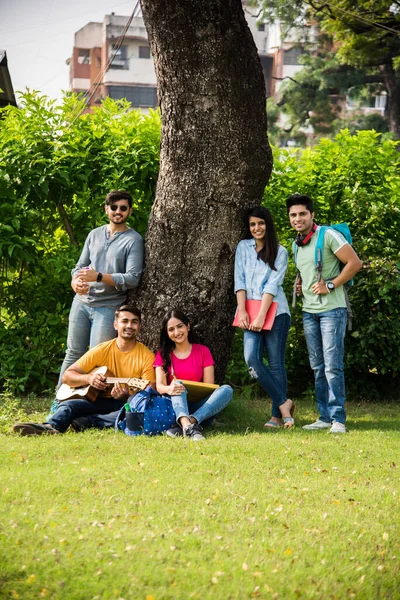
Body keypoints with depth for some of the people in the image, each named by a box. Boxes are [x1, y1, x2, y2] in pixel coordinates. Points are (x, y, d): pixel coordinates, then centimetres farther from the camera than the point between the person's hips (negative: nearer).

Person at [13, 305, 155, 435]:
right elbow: (67, 376, 6)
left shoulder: (146, 356, -2)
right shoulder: (102, 350, 5)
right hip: (99, 401, 2)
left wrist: (126, 396, -29)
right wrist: (88, 378, -15)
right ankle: (50, 427, -60)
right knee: (67, 405, -25)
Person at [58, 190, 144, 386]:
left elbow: (132, 279, -12)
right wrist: (75, 281, -8)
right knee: (73, 354, 7)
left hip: (108, 306, -4)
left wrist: (99, 277, -20)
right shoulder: (94, 234, 12)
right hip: (81, 302, 4)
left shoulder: (133, 240, -4)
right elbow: (80, 265, 16)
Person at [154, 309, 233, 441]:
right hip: (175, 404, -1)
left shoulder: (202, 351, 11)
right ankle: (187, 425, -60)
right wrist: (169, 389, -30)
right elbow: (159, 385, -5)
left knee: (227, 390, -25)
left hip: (198, 407, 1)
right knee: (178, 385, -30)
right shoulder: (163, 355, 10)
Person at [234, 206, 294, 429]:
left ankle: (277, 415, 2)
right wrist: (242, 311, -8)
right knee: (252, 359, -14)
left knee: (276, 363, -3)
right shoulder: (244, 247, 11)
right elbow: (240, 281, 4)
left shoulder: (280, 252, 3)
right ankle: (284, 403, -4)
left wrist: (261, 316, -15)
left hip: (275, 312, -3)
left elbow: (272, 285, -6)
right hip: (251, 312, 3)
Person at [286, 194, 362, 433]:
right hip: (309, 311, 8)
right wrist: (301, 285, 10)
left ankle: (338, 419, -7)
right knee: (318, 367, 9)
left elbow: (355, 262, -14)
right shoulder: (298, 243, 14)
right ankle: (324, 417, 15)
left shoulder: (328, 236, -10)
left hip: (332, 309, -8)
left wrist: (330, 286, -15)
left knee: (332, 366, -10)